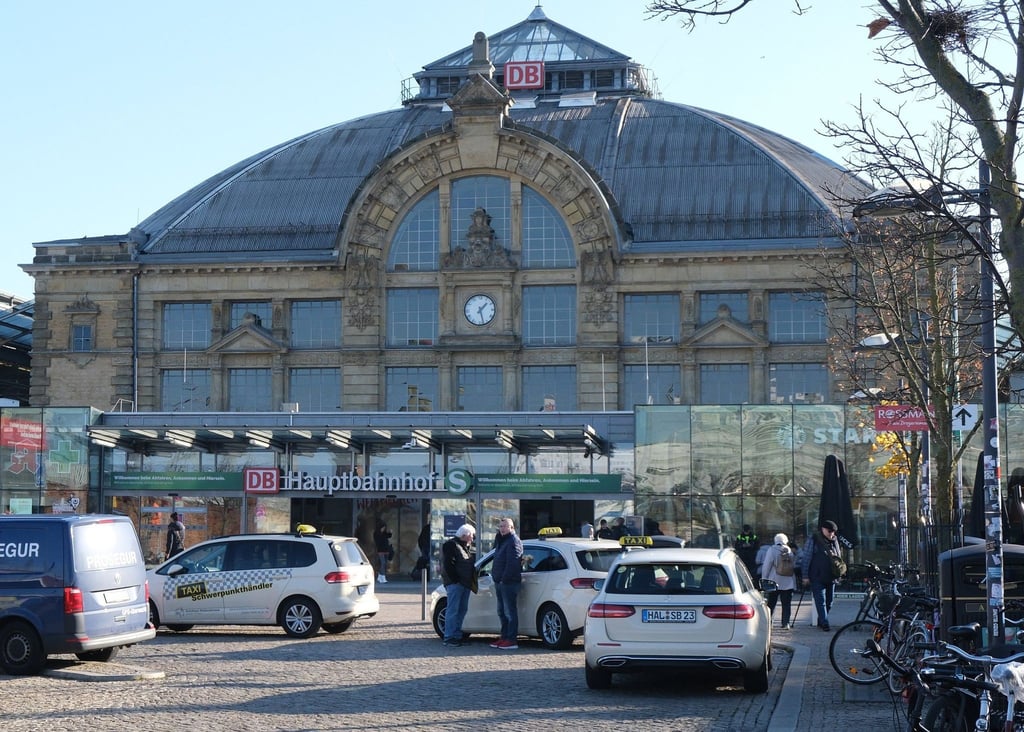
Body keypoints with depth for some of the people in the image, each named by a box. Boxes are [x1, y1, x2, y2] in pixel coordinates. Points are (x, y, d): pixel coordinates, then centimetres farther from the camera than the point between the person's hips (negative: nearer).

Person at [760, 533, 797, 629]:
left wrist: (764, 579, -1)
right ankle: (786, 623, 0)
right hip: (788, 582, 2)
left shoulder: (771, 550, -6)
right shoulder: (790, 551, 5)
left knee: (771, 603, 5)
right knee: (786, 604, 5)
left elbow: (766, 566, -7)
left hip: (774, 581, -2)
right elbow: (794, 565, 11)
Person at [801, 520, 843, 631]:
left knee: (829, 601, 10)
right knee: (821, 601, -9)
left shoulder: (834, 541, 13)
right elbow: (806, 558, -5)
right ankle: (824, 623, -12)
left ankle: (821, 621, 23)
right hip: (817, 577, -6)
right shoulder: (813, 540, -5)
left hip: (831, 578, 6)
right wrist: (805, 576, -9)